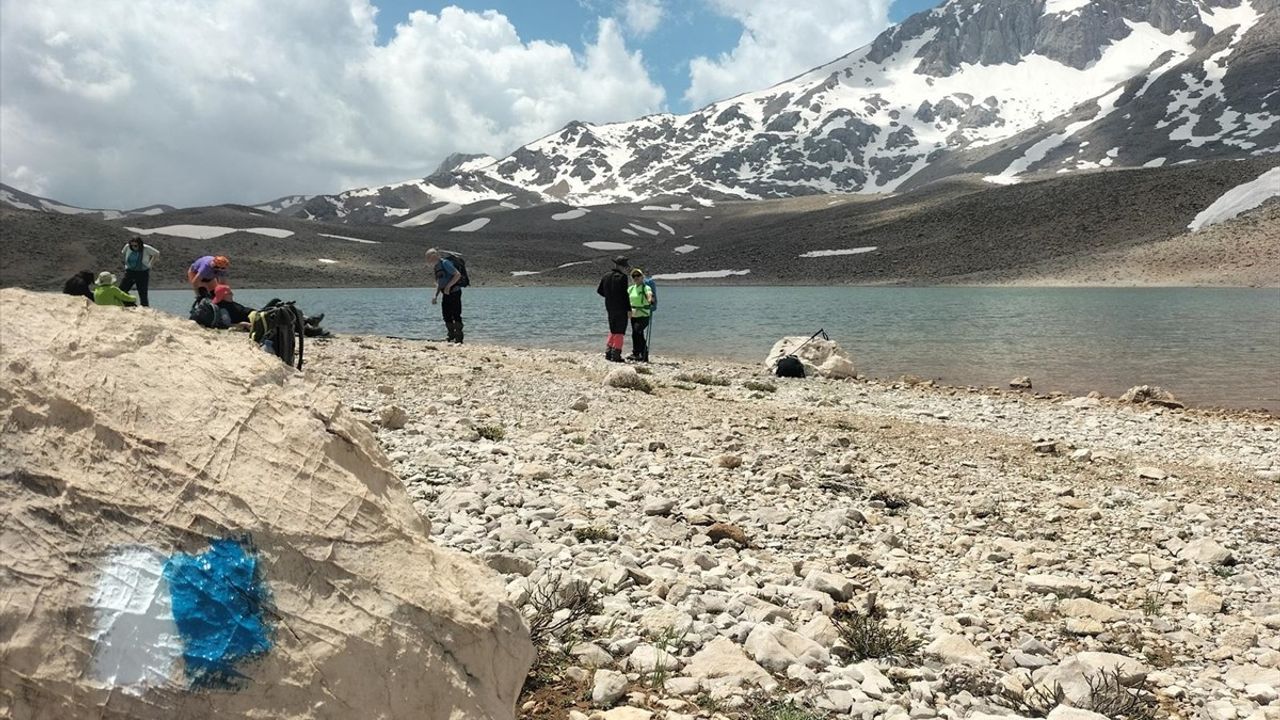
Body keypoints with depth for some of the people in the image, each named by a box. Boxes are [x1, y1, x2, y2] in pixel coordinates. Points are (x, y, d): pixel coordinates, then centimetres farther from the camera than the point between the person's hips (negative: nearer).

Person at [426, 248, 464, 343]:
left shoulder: (445, 263, -12)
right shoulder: (436, 267, 15)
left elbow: (458, 274, -19)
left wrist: (448, 286, -21)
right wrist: (436, 296, 14)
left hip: (454, 292, -9)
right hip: (446, 294, 9)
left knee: (456, 315, -9)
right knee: (447, 316, 8)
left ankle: (459, 339, -8)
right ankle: (452, 338, 16)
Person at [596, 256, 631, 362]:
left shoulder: (606, 277, 8)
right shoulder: (622, 277, -14)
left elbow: (599, 290, 14)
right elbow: (625, 294, -16)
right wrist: (629, 309, -12)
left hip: (609, 308, 7)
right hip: (621, 309, -7)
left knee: (613, 331, 19)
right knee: (619, 332, -1)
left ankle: (608, 353, 18)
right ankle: (616, 355, -2)